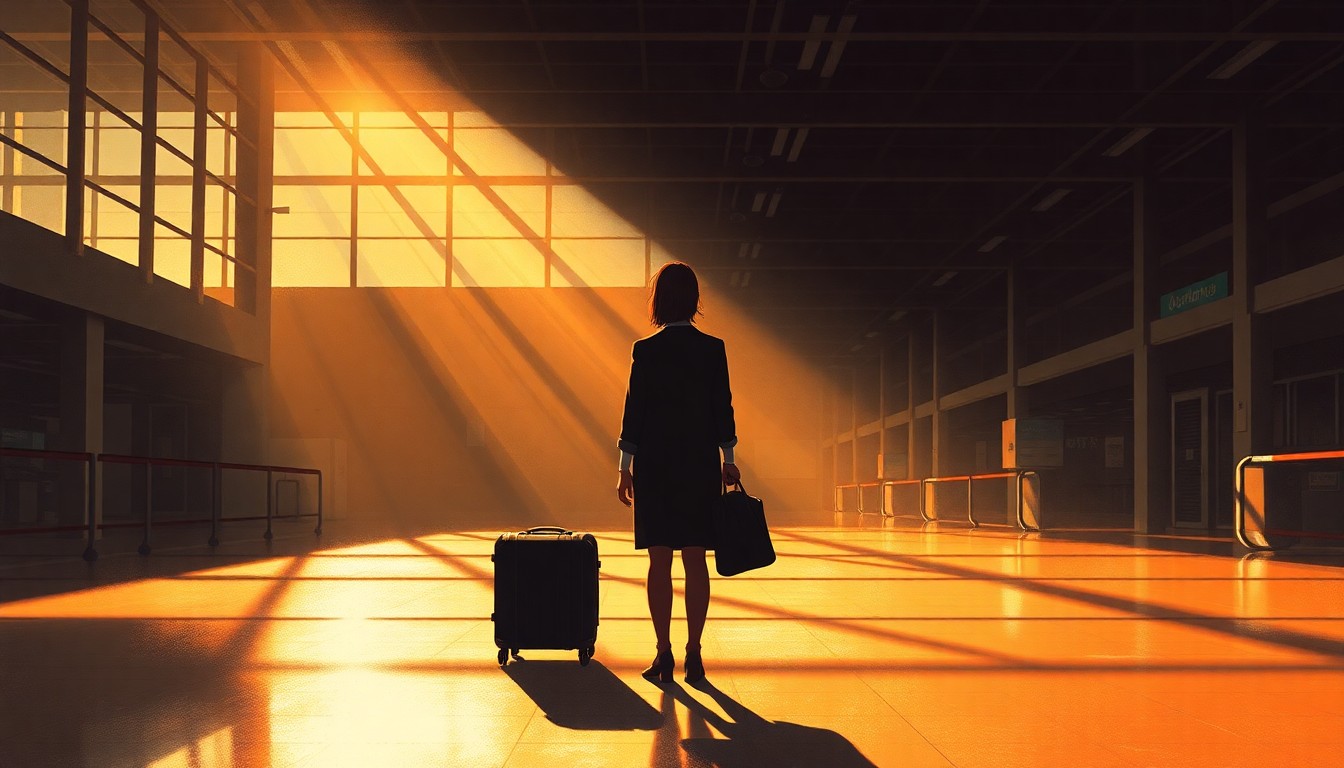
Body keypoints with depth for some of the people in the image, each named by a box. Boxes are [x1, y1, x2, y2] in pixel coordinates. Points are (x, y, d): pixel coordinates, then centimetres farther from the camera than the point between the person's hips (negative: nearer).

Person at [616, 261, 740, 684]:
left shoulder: (645, 350, -4)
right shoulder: (713, 348, 0)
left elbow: (634, 410, -3)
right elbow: (723, 409, 1)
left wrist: (625, 468, 3)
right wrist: (728, 460, 9)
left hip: (655, 463, -1)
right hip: (700, 463, 1)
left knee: (660, 562, 3)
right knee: (695, 561, 4)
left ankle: (664, 655, 2)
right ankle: (693, 654, 5)